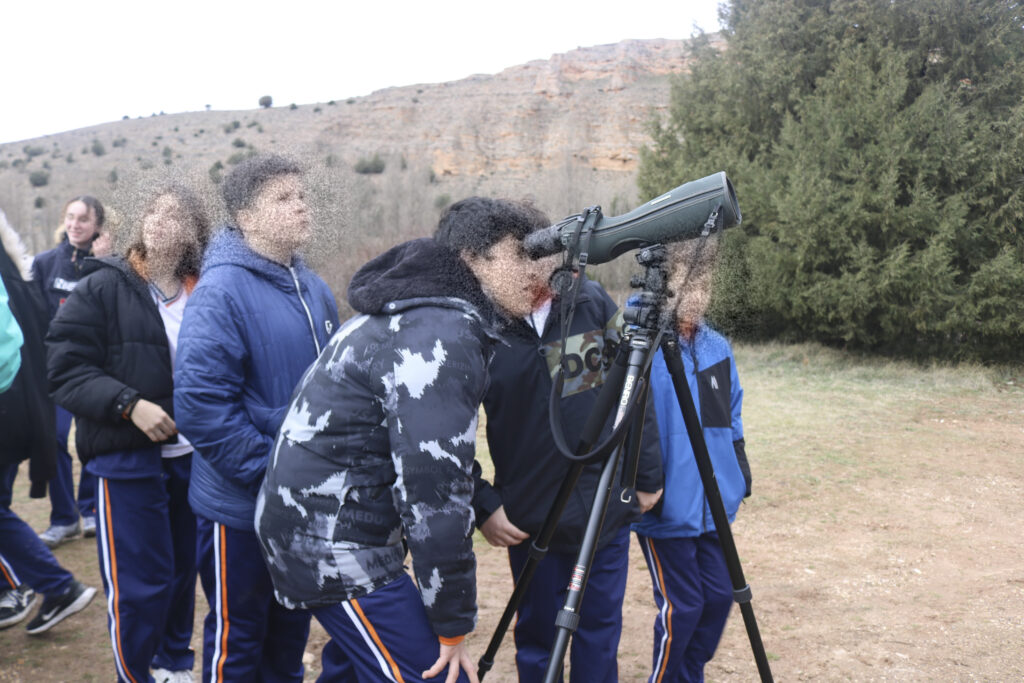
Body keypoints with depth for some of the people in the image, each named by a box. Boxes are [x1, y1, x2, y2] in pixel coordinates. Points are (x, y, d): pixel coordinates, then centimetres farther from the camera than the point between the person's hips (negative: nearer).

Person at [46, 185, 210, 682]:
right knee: (139, 583, 1)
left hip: (192, 455, 4)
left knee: (185, 569, 16)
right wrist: (129, 404, -22)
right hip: (127, 459, -4)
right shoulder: (101, 290, -5)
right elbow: (66, 369, -11)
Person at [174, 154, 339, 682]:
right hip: (242, 508, -7)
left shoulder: (313, 290, 6)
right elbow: (200, 403, -24)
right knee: (236, 639, 12)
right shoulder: (221, 292, -18)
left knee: (291, 627, 23)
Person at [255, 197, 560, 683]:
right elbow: (435, 491, -24)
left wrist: (486, 508, 12)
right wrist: (453, 625, -17)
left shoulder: (412, 314, 9)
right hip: (335, 543, -10)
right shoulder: (443, 337, -22)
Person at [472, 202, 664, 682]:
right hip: (531, 516, -2)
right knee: (538, 637, 13)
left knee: (601, 629, 15)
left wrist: (648, 475, 3)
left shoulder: (591, 301, -4)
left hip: (609, 508, 2)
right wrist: (482, 504, -10)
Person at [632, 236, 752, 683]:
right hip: (666, 508, -6)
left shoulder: (718, 347, 7)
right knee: (681, 608, 2)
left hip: (715, 504, 7)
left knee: (718, 596, 14)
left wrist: (740, 475, 13)